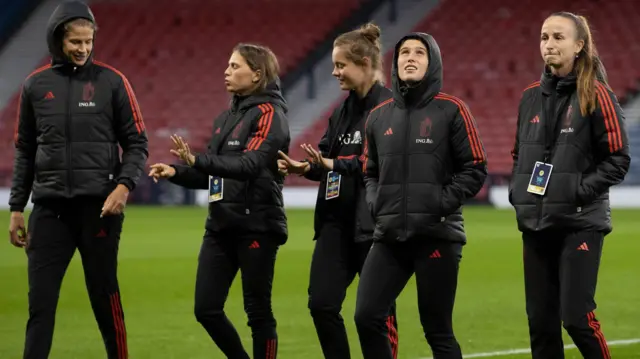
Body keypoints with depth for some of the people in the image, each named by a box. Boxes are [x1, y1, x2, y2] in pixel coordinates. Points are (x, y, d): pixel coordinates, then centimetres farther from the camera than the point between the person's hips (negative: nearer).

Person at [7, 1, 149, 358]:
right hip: (50, 208, 2)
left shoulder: (112, 82, 0)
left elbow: (137, 143, 1)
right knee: (40, 301, -1)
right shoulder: (36, 85, 8)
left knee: (105, 297, 3)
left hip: (98, 206, -2)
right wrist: (17, 208, 11)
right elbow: (25, 151, 15)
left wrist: (124, 185, -15)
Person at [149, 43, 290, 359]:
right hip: (221, 225, 8)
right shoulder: (227, 117, 15)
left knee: (257, 312, -1)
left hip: (256, 226, -8)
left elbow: (250, 164, -23)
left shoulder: (268, 114, -8)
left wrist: (197, 160, -32)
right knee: (206, 309, 5)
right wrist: (176, 172, 2)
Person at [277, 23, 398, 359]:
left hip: (372, 223, -8)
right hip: (337, 220, 8)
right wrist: (305, 167, -5)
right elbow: (328, 160, 15)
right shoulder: (343, 110, 15)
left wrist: (333, 164, -20)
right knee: (321, 303, 4)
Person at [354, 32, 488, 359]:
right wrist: (375, 203, 4)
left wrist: (443, 204, -13)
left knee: (438, 331, 1)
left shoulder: (451, 111, -1)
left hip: (437, 235, -4)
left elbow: (474, 169, -3)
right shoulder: (379, 117, 12)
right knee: (367, 317, -7)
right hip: (389, 236, 4)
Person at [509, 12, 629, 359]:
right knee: (540, 320, 6)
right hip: (535, 224, 6)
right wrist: (516, 189, 6)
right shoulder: (531, 97, 10)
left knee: (576, 317, -10)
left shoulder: (596, 95, -7)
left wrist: (580, 190, -17)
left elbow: (618, 160, -8)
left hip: (580, 223, -6)